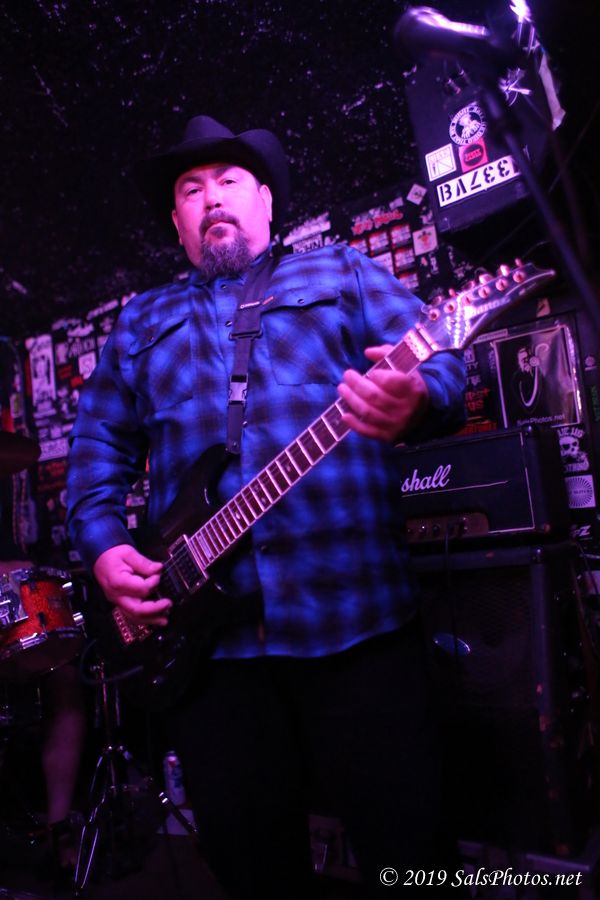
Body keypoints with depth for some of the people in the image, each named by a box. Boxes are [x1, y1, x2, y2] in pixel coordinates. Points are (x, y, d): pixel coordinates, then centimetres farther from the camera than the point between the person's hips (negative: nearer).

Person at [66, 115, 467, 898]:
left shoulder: (341, 272, 13)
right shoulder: (141, 324, 20)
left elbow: (442, 366, 2)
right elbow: (98, 443, 17)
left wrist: (414, 401, -22)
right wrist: (103, 545, -1)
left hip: (354, 607, -2)